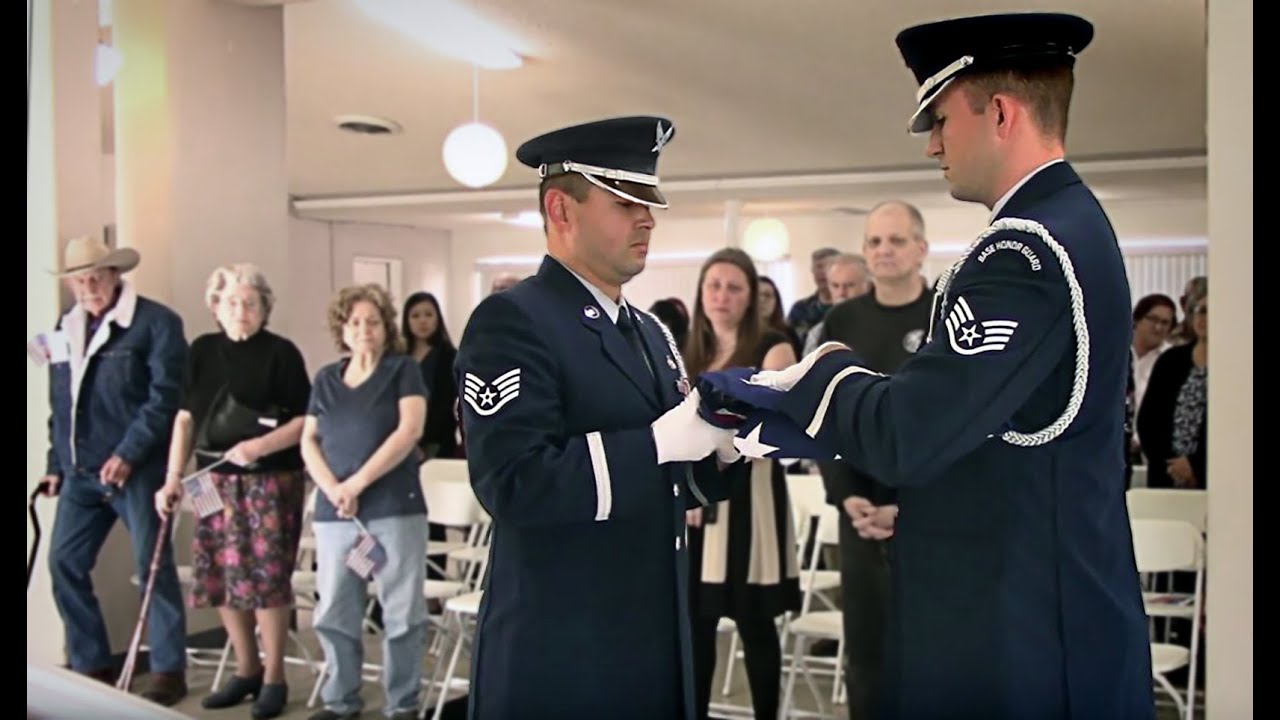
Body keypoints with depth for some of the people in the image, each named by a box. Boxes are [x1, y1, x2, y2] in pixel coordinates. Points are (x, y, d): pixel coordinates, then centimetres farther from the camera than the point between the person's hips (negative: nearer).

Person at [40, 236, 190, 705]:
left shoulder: (156, 322, -7)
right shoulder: (66, 329, 14)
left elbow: (166, 397, -13)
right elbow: (60, 404, 20)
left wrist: (128, 454, -18)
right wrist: (57, 463, 15)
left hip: (138, 468, -7)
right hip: (82, 470, 7)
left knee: (153, 567, -2)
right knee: (64, 563, 6)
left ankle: (169, 671, 9)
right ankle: (90, 667, 19)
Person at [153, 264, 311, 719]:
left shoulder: (281, 353, -5)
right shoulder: (203, 351, 8)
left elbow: (305, 421, -7)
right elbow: (186, 417, 10)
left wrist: (258, 446, -20)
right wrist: (173, 477, 3)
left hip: (271, 481, -5)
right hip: (215, 480, 5)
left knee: (266, 576, -3)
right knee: (220, 575, 8)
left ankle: (274, 679, 11)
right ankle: (247, 671, 25)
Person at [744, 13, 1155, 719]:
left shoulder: (1026, 250, -21)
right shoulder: (1073, 226, 11)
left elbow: (904, 435, -25)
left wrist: (823, 370, -7)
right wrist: (914, 502, 12)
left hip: (1012, 632, -10)